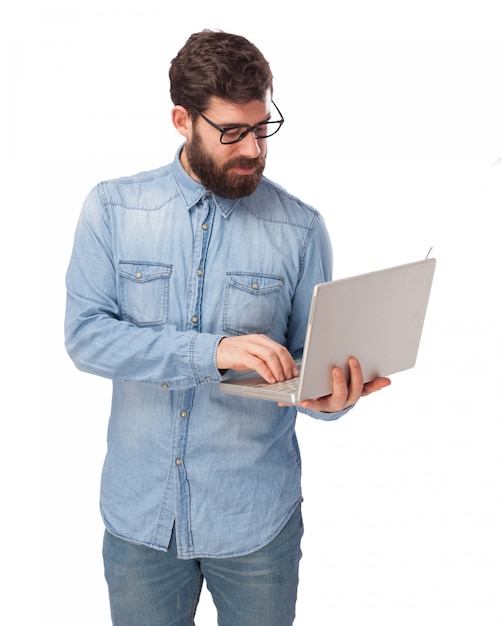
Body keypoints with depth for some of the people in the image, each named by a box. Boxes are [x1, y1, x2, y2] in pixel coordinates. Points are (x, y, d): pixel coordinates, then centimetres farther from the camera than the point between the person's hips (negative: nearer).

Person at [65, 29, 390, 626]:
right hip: (140, 510, 1)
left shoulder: (299, 227, -4)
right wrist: (212, 351, -25)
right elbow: (85, 334, -12)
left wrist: (330, 399, -23)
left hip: (255, 517, 0)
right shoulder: (112, 208, -3)